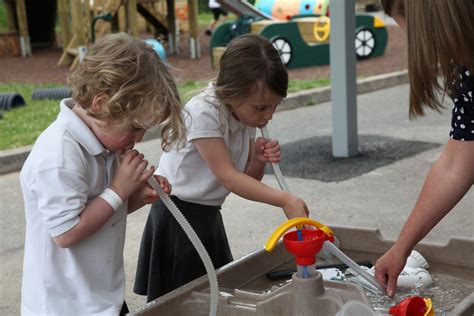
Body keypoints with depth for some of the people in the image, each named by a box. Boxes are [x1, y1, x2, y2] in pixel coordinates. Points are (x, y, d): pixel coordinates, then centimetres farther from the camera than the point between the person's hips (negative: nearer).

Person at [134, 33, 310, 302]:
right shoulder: (203, 113, -24)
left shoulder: (247, 114, -2)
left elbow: (247, 179, 5)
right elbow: (228, 177, -27)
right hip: (177, 216, -7)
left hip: (209, 216, 7)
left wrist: (259, 160, -17)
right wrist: (285, 200, -33)